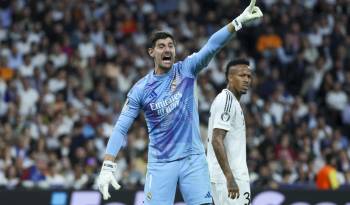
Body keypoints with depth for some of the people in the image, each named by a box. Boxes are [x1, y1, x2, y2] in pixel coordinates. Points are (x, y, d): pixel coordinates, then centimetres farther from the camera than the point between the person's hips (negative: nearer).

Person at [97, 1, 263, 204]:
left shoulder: (186, 70, 0)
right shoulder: (140, 89, -1)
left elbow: (212, 46, -14)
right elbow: (121, 128, -2)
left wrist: (239, 21, -28)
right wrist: (108, 167, -13)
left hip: (193, 159, 1)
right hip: (160, 163, 0)